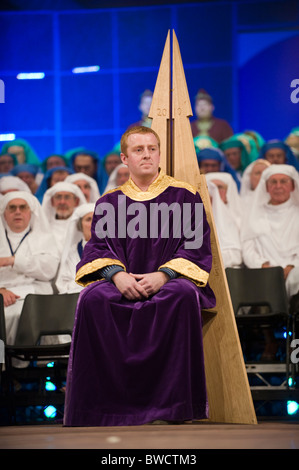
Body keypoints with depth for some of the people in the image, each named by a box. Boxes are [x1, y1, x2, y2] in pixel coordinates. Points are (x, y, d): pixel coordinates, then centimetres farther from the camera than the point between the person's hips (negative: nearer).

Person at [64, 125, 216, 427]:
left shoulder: (184, 196, 10)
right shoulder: (109, 202, 16)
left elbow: (197, 247, 1)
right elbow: (99, 247, 6)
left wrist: (163, 275, -17)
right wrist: (117, 274, -17)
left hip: (170, 280, -2)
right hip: (124, 283, 2)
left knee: (183, 295, -38)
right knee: (93, 298, -32)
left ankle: (175, 406, -31)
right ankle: (107, 405, -28)